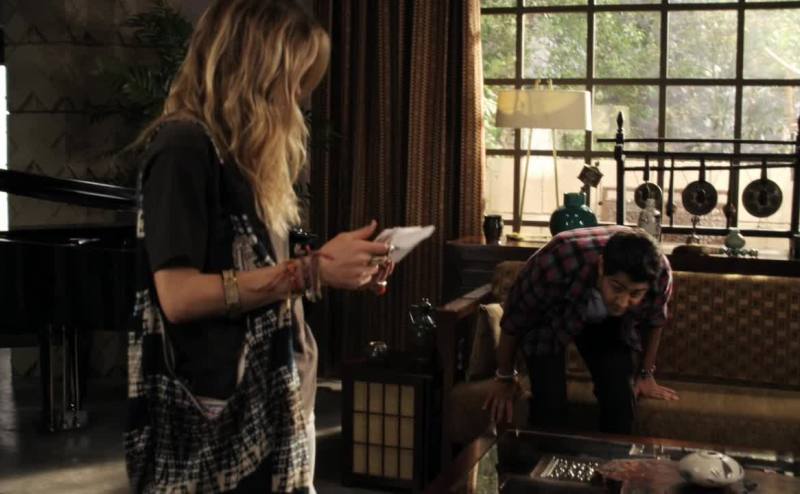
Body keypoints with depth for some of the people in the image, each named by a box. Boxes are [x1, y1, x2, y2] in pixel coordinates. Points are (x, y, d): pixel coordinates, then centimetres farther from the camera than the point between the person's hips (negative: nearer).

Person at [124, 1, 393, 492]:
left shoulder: (239, 154, 15)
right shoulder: (183, 147, -14)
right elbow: (178, 295, -22)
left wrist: (336, 271, 5)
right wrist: (314, 269, -21)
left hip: (261, 410, 9)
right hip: (210, 421, -9)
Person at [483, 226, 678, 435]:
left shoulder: (660, 275, -32)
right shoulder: (558, 263, -42)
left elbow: (654, 321, -6)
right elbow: (514, 317, -22)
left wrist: (646, 374, 7)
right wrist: (505, 377, -7)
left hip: (608, 323, 3)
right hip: (549, 321, -2)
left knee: (621, 400, -11)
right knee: (550, 405, -17)